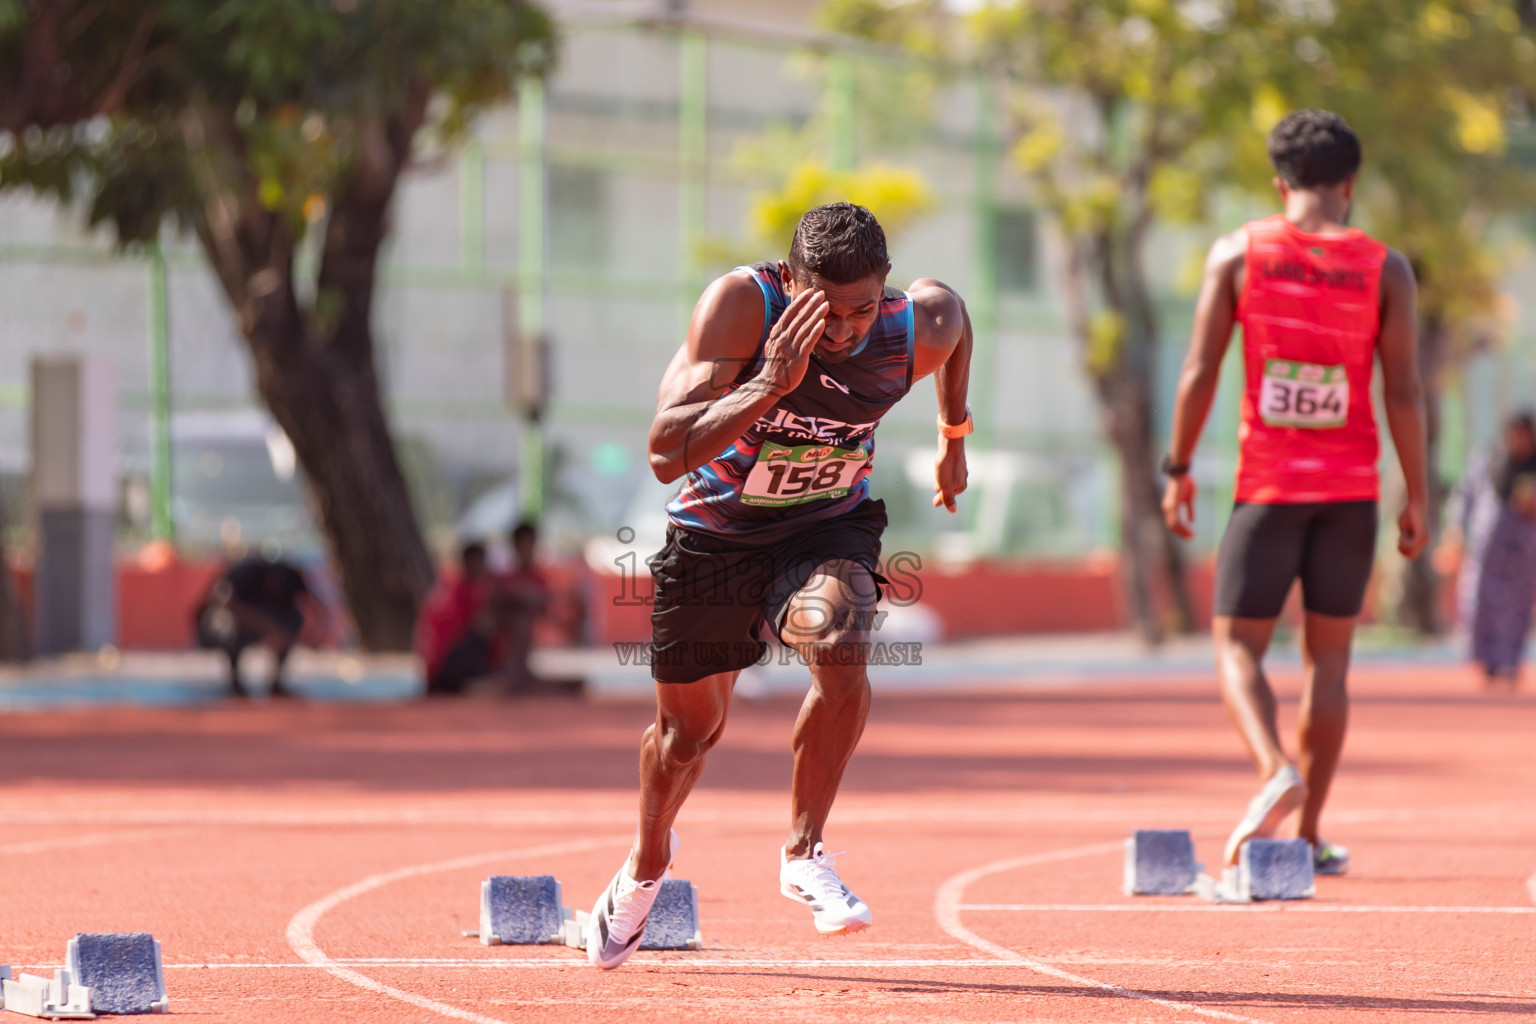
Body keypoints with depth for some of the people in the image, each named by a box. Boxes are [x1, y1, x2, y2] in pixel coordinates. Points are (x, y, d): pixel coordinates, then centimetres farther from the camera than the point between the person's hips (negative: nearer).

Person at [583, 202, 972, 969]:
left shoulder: (918, 331, -22)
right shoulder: (740, 305, -31)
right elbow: (666, 454, -38)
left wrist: (954, 432, 18)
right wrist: (770, 384, -49)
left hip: (826, 526, 1)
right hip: (715, 529, -1)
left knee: (840, 645, -32)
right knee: (690, 727, 13)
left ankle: (804, 854, -12)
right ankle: (647, 864, 47)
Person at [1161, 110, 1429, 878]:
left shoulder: (1237, 253, -1)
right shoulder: (1385, 268, 0)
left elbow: (1200, 370, -4)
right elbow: (1403, 391, -3)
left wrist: (1178, 470, 4)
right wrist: (1417, 498, 3)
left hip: (1269, 484, -1)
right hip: (1351, 488, 1)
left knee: (1237, 645, 5)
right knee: (1328, 656, 10)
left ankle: (1275, 771, -24)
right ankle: (1309, 835, 9)